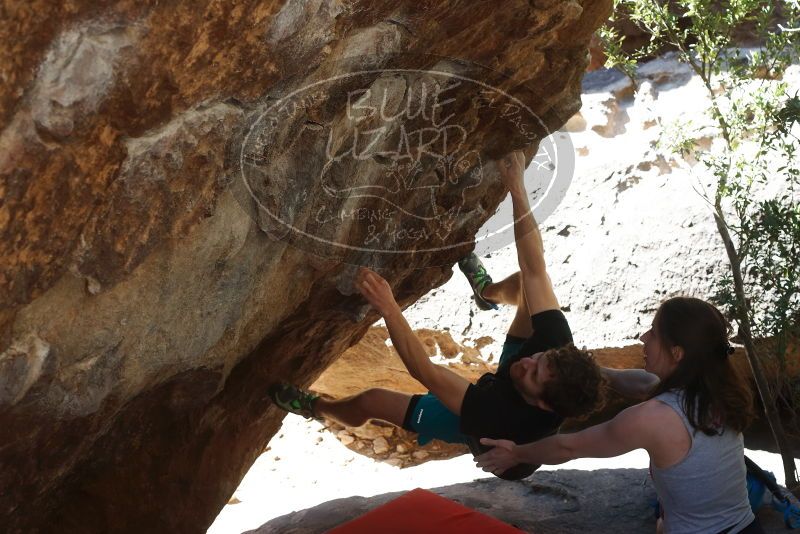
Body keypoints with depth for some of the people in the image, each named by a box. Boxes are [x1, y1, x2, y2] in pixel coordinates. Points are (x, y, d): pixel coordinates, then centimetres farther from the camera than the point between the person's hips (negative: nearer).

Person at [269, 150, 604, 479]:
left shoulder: (507, 419, -50)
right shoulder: (557, 343, -39)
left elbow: (425, 371, -48)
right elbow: (533, 268, -34)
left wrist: (387, 307, -53)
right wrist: (517, 189, -37)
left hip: (480, 428, -4)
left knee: (369, 402, -3)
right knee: (525, 281, -3)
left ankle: (317, 408, 36)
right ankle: (488, 292, 38)